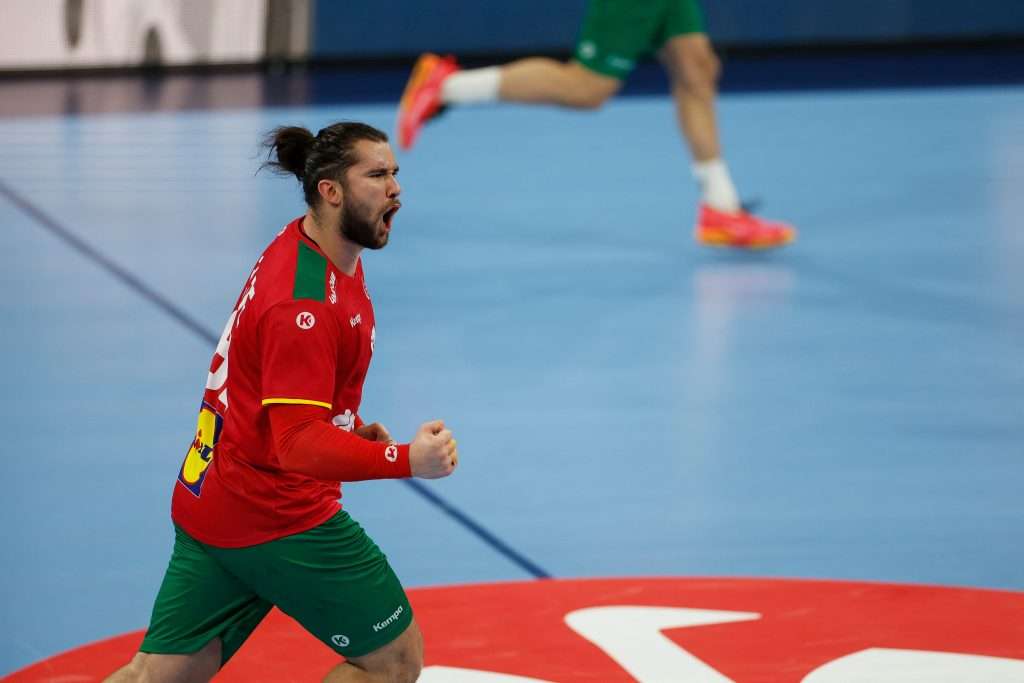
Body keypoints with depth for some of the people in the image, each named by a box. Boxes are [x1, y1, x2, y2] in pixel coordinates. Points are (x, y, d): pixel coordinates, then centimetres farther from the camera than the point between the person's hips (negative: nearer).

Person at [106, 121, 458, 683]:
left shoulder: (303, 246, 9)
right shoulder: (304, 304, -23)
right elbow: (300, 443, -29)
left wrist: (349, 426, 11)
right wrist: (405, 461, -39)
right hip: (275, 516, -10)